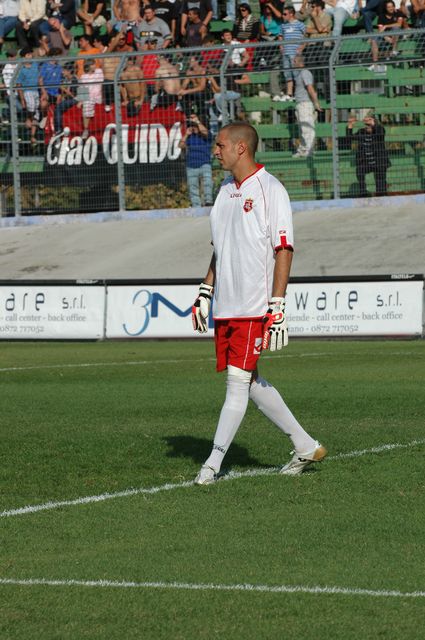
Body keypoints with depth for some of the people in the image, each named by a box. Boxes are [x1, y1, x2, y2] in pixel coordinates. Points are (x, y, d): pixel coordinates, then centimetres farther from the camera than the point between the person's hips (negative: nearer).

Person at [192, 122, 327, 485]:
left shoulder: (270, 190, -10)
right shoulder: (226, 191, 15)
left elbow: (284, 250, -14)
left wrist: (278, 308, -19)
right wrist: (205, 292, 17)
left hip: (255, 306, -9)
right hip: (225, 305, 9)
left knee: (239, 380, -7)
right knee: (248, 383, 9)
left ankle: (213, 464, -5)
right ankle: (305, 447, 19)